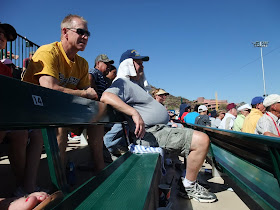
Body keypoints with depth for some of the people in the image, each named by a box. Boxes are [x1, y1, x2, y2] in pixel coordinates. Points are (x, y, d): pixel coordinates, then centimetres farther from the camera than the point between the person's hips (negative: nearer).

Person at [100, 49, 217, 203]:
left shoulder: (134, 85, 25)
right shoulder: (123, 82, -8)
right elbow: (106, 97, -28)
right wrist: (134, 113, -33)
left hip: (161, 129, 11)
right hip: (151, 133, -11)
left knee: (201, 139, 22)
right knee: (202, 140, -21)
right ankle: (189, 187, -5)